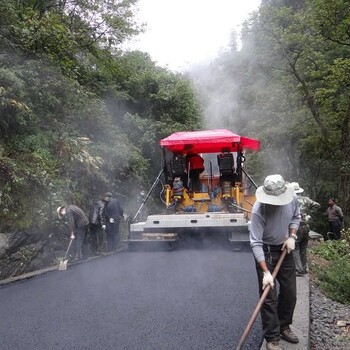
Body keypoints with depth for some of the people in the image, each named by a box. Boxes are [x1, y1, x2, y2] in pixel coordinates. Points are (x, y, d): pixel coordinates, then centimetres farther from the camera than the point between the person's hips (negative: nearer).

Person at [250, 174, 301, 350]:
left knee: (290, 292, 14)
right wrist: (266, 272, -32)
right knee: (269, 296, -3)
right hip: (265, 252, -5)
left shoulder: (292, 199, -16)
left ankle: (284, 326, 35)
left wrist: (292, 236, -8)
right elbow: (255, 243, -29)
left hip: (285, 249, 5)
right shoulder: (258, 210, -31)